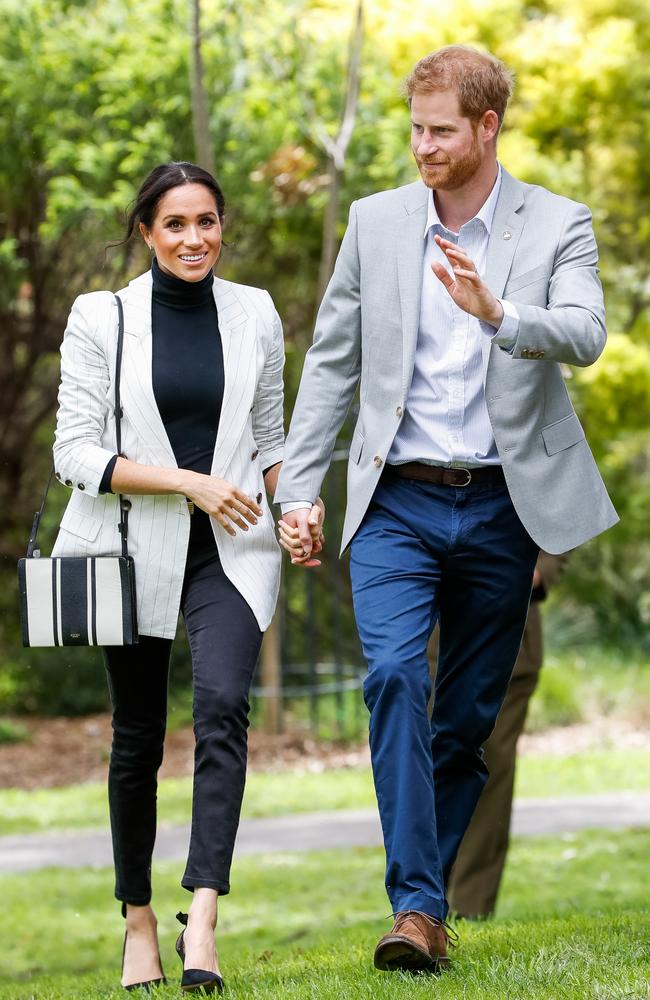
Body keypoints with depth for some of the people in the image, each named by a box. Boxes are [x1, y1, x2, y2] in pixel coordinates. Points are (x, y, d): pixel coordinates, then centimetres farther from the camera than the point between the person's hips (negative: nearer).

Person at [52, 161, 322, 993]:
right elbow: (75, 453, -6)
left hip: (230, 550, 1)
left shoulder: (255, 315, 6)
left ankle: (202, 921, -29)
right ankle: (139, 920, 25)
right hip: (134, 549, -1)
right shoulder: (100, 318, -2)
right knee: (136, 738, 8)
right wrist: (187, 481, -16)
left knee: (223, 705, -22)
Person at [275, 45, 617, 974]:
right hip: (398, 504, 0)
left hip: (502, 509, 0)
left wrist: (496, 313, -37)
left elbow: (584, 335, -17)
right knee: (395, 674, -20)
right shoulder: (375, 223, 6)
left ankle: (427, 900, 20)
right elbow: (331, 362, 10)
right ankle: (416, 907, -24)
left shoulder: (557, 227, 0)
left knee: (468, 715, 6)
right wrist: (297, 489, 5)